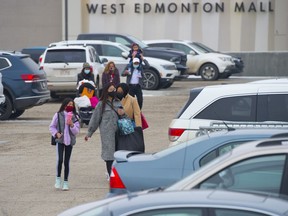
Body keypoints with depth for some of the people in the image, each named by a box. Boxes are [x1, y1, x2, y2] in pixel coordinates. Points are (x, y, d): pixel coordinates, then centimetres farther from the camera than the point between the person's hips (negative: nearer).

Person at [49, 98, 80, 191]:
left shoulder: (75, 117, 4)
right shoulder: (58, 115, -1)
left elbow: (77, 131, 1)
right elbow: (52, 127, 5)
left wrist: (72, 125, -16)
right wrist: (56, 133, -11)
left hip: (70, 141, 2)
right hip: (60, 140, -2)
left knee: (67, 162, 5)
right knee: (60, 159, -17)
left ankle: (65, 182, 13)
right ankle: (58, 178, 3)